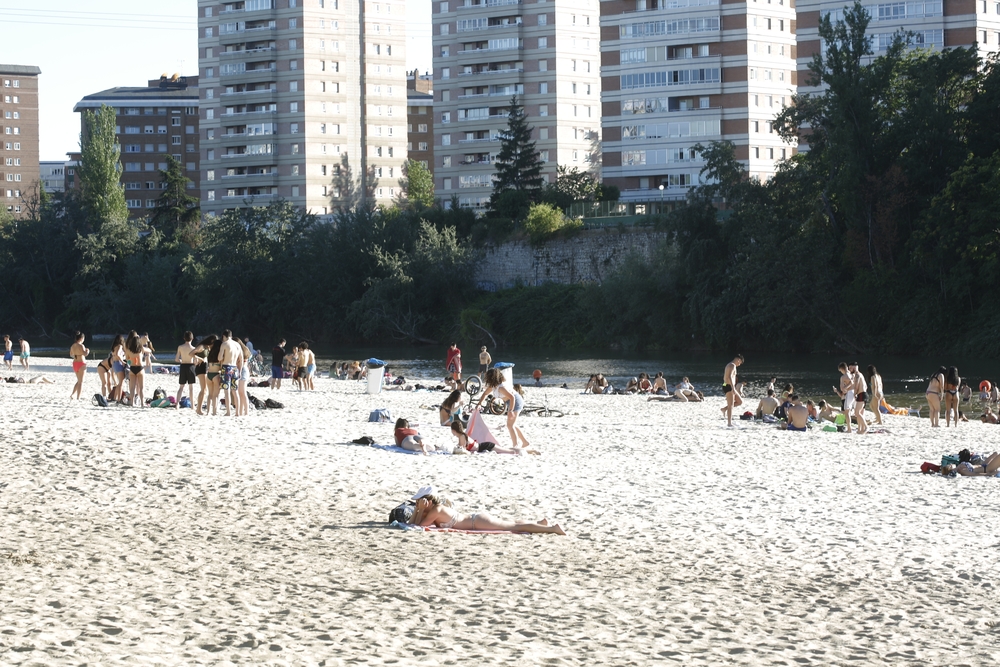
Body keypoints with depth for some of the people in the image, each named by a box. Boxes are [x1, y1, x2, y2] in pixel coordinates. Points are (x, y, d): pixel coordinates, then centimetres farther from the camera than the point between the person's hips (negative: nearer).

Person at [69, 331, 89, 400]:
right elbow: (85, 353, -25)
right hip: (81, 364, -8)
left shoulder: (72, 346, 8)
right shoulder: (81, 345, -16)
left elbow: (71, 354, 20)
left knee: (79, 381, 21)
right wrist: (87, 351, -4)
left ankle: (72, 394, 11)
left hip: (75, 363, 8)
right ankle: (78, 398, -2)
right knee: (80, 382, -1)